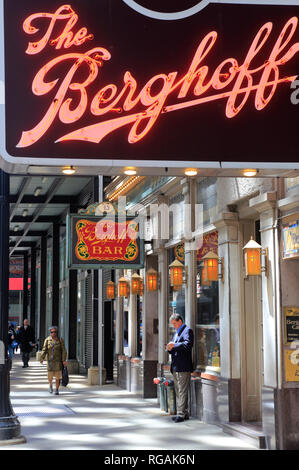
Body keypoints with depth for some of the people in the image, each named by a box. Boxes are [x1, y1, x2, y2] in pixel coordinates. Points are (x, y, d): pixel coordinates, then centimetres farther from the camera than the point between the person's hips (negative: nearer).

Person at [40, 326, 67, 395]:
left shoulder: (60, 340, -1)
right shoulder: (47, 340, 0)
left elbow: (63, 350, 0)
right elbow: (44, 350, -2)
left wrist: (64, 360, -7)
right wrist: (42, 358, -11)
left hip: (58, 360, 0)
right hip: (50, 360, 0)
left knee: (58, 375, -2)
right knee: (50, 375, -2)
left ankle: (57, 389, 10)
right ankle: (50, 385, 30)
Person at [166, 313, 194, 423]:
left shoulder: (187, 331, -5)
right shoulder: (176, 333, 24)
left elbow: (188, 344, -20)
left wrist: (174, 345, -21)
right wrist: (170, 348, 5)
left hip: (183, 367, -10)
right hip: (175, 367, 10)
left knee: (182, 392, -9)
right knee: (178, 392, 11)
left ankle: (181, 414, -9)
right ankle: (184, 413, 16)